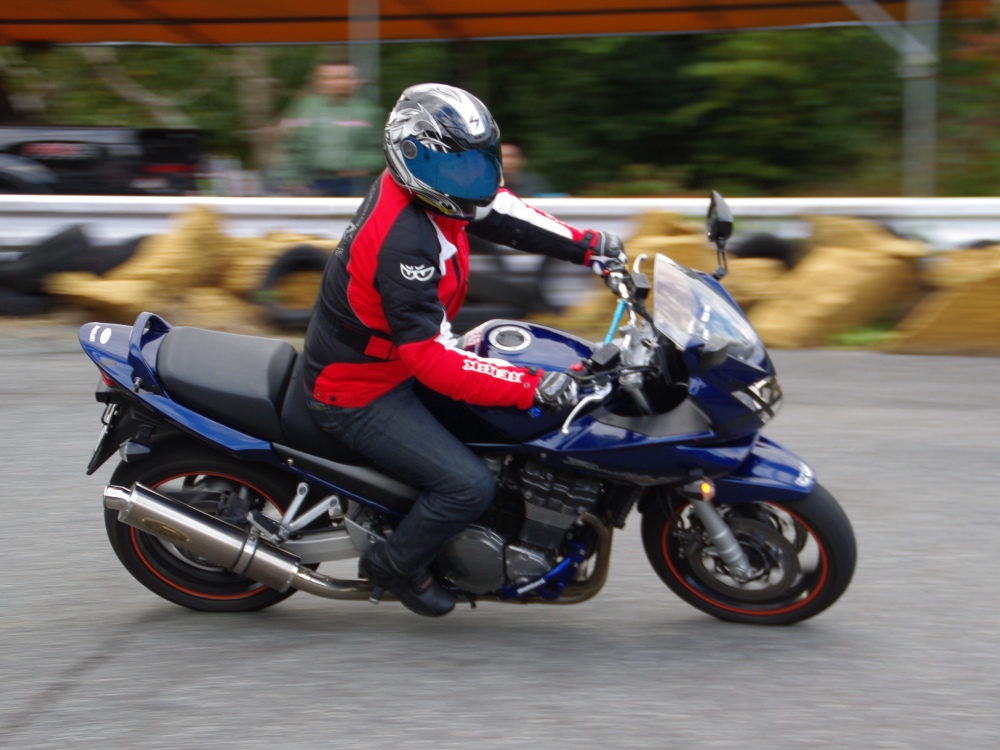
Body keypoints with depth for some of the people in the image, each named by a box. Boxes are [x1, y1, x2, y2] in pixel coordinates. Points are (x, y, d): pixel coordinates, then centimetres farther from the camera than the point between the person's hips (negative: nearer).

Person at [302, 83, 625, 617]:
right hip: (357, 396, -10)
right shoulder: (405, 243, -34)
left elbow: (499, 211, 10)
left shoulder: (423, 188, -5)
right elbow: (430, 358, -36)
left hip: (393, 356, 10)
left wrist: (587, 246, 3)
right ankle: (396, 565, 8)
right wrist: (532, 387, -37)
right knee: (469, 485, -21)